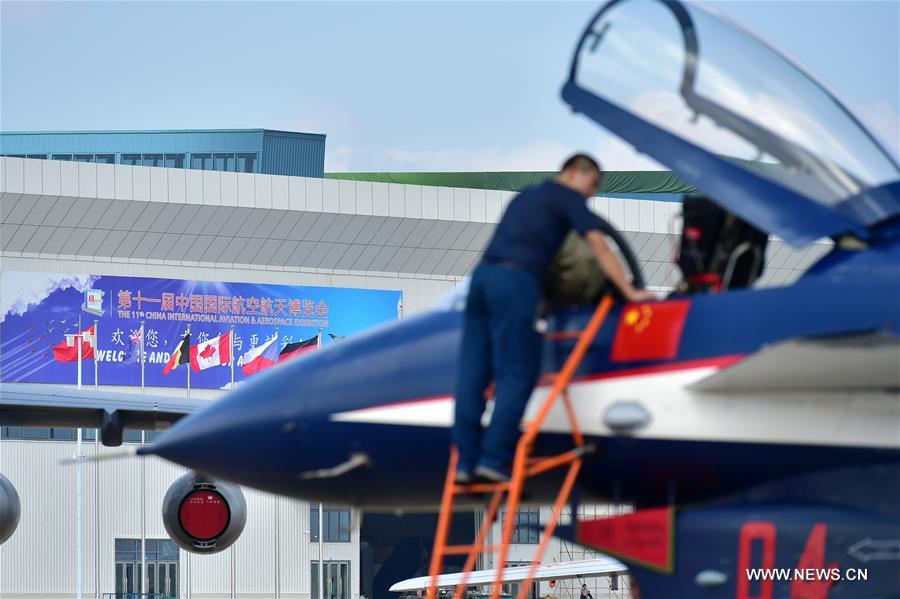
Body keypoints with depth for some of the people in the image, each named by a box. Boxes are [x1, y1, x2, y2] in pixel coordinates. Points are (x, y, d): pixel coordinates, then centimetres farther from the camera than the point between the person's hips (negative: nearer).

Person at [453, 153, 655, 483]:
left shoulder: (525, 196, 31)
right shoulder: (568, 197, 9)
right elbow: (600, 248, 2)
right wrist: (629, 292, 3)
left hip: (482, 273, 7)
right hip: (515, 281, -7)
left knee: (473, 373, 4)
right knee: (516, 376, -5)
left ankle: (466, 461, 3)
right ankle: (493, 459, -11)